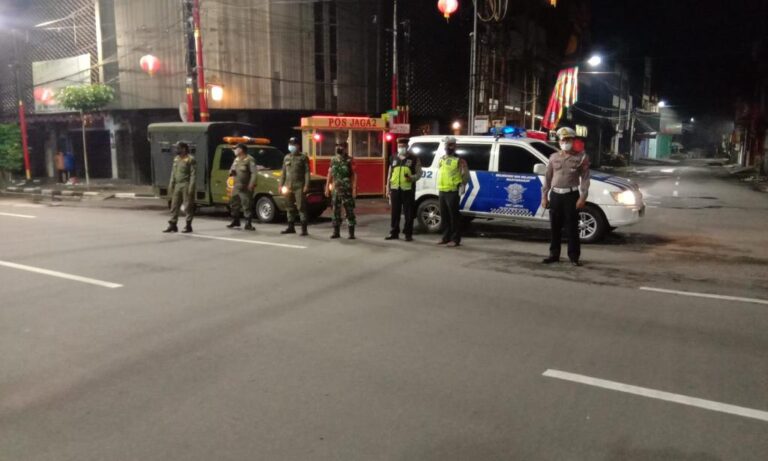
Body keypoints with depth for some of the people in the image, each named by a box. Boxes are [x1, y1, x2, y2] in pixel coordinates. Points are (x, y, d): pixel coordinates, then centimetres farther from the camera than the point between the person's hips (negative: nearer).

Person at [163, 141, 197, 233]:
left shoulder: (190, 159, -9)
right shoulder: (176, 159, 15)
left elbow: (193, 174, -13)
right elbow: (173, 173, 19)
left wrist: (191, 187, -19)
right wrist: (171, 185, 13)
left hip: (186, 185, -8)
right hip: (177, 185, 8)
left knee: (188, 206, -2)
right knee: (174, 206, 9)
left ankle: (188, 226, 5)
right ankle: (172, 225, 15)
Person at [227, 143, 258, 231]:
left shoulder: (249, 159, -9)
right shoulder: (236, 159, 17)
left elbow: (254, 173, -16)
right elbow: (231, 170, 26)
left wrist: (251, 184, -25)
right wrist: (231, 171, 1)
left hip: (245, 188, -9)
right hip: (236, 186, 9)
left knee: (247, 205, -9)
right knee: (234, 204, 15)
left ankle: (248, 224, -5)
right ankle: (235, 221, 30)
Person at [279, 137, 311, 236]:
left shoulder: (303, 157, 0)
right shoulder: (286, 158, 17)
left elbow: (307, 172, -5)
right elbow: (283, 172, 19)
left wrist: (306, 185, -14)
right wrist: (281, 185, 12)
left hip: (299, 186, -6)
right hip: (289, 186, 6)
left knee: (301, 207, -9)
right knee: (290, 207, 11)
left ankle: (304, 229, -9)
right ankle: (291, 227, 19)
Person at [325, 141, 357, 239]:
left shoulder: (349, 160, -4)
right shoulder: (333, 160, 9)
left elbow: (354, 175, -7)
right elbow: (330, 174, 13)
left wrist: (354, 189, -14)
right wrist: (327, 187, 9)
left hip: (347, 190, -4)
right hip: (336, 190, 5)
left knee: (349, 211, -2)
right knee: (336, 211, 8)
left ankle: (351, 233, 3)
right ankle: (336, 232, 16)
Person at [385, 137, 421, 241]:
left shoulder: (414, 159, 3)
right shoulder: (394, 159, 15)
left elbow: (419, 173, 1)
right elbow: (389, 175, 17)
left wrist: (412, 178, -19)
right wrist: (388, 188, 12)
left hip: (408, 189, -3)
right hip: (395, 189, 4)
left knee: (408, 213, 0)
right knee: (395, 212, 8)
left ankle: (408, 234, 8)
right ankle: (394, 233, 16)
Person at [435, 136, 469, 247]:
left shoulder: (459, 160, -5)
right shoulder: (441, 159, 16)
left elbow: (466, 175, -9)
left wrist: (462, 186, -19)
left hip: (453, 192, -7)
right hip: (442, 191, 7)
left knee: (454, 216, -6)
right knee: (444, 216, 12)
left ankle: (455, 239, -2)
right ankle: (446, 237, 20)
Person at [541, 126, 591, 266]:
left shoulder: (581, 157, 1)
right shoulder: (554, 157, 11)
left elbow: (585, 179, -4)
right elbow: (548, 178, 11)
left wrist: (582, 197, -14)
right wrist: (544, 196, 5)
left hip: (571, 195, -3)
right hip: (555, 195, 3)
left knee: (572, 227, -2)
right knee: (555, 227, 8)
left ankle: (574, 256, 6)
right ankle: (554, 254, 17)